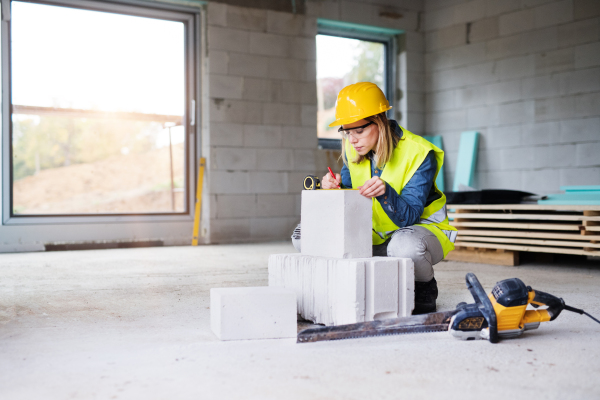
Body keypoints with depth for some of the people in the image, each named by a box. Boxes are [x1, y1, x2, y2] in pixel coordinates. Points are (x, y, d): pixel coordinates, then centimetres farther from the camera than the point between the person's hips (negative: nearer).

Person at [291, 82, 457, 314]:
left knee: (405, 246, -44)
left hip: (422, 228, -5)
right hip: (374, 236, 6)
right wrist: (334, 189, -19)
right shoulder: (353, 150, -5)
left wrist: (385, 191, -44)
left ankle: (425, 289, -6)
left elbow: (408, 218, -25)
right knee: (303, 235, -11)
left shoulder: (418, 153, -21)